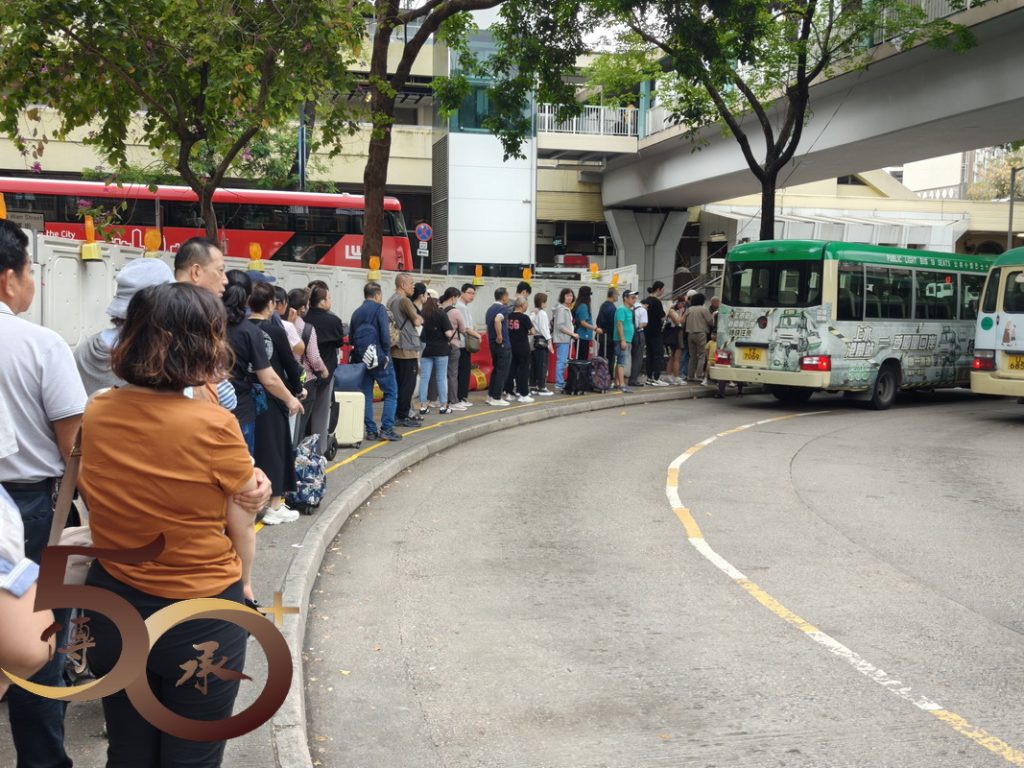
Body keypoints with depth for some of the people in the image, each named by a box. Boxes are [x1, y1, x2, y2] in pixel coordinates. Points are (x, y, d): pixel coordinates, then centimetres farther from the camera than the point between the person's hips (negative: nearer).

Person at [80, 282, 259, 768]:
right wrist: (242, 582, 8)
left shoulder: (96, 413, -6)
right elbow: (241, 528, -10)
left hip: (112, 606, 5)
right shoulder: (213, 425, -21)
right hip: (200, 616, -4)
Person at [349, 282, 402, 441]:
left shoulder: (356, 312, 13)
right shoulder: (379, 308, -6)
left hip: (361, 359, 6)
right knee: (391, 392, 1)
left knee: (366, 395, 9)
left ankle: (371, 431, 9)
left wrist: (358, 354, 13)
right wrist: (386, 354, -7)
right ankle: (387, 428, -6)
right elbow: (385, 334, -15)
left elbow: (351, 337, 13)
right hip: (378, 358, -6)